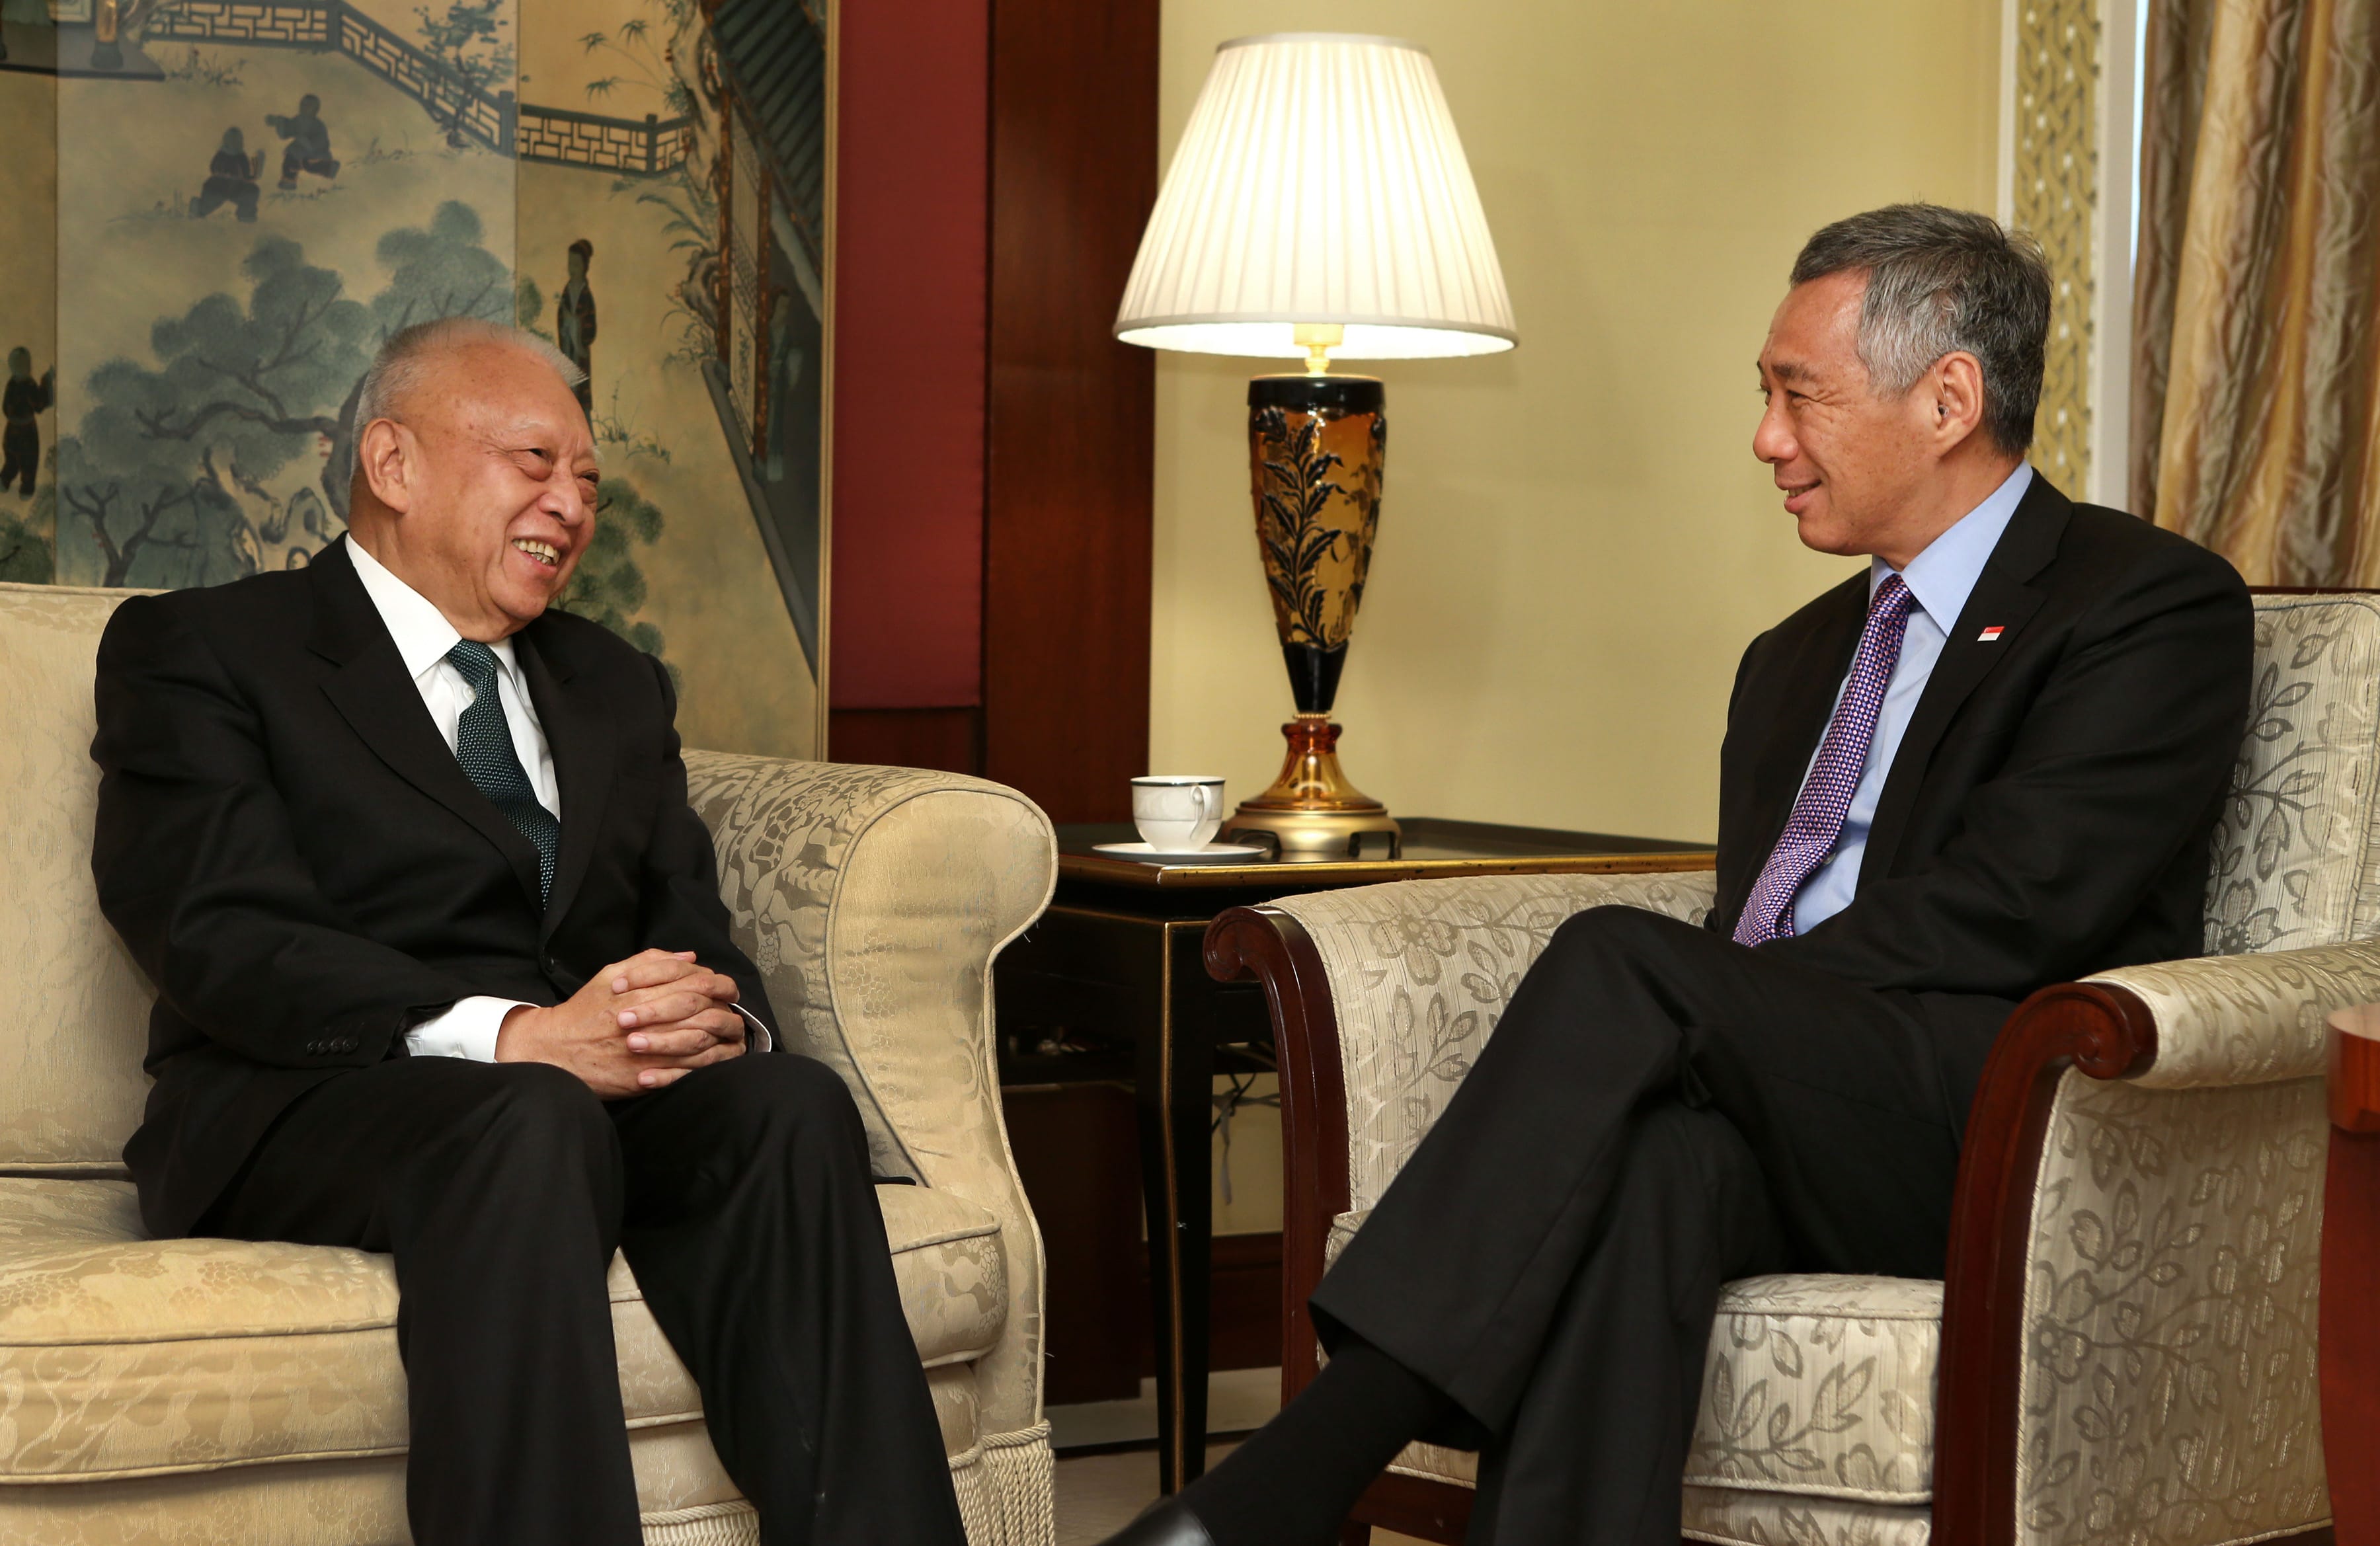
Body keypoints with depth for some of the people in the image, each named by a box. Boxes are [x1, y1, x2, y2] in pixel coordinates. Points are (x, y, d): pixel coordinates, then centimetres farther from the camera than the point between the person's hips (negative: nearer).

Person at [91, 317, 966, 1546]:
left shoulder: (616, 689, 26)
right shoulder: (196, 651, 6)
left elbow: (696, 936, 16)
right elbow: (225, 939, -10)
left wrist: (717, 1020, -12)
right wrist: (515, 1038, -24)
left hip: (611, 1098, 5)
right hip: (309, 1109, -5)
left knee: (792, 1105, -27)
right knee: (530, 1122, -37)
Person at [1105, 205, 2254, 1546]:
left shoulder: (2158, 604, 4)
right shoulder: (1796, 660, 29)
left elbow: (2007, 908, -10)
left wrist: (1658, 1008, -14)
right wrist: (1673, 1038, -3)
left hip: (2004, 1134, -5)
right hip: (1794, 1135, 5)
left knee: (1624, 963, -30)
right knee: (1646, 1158, -33)